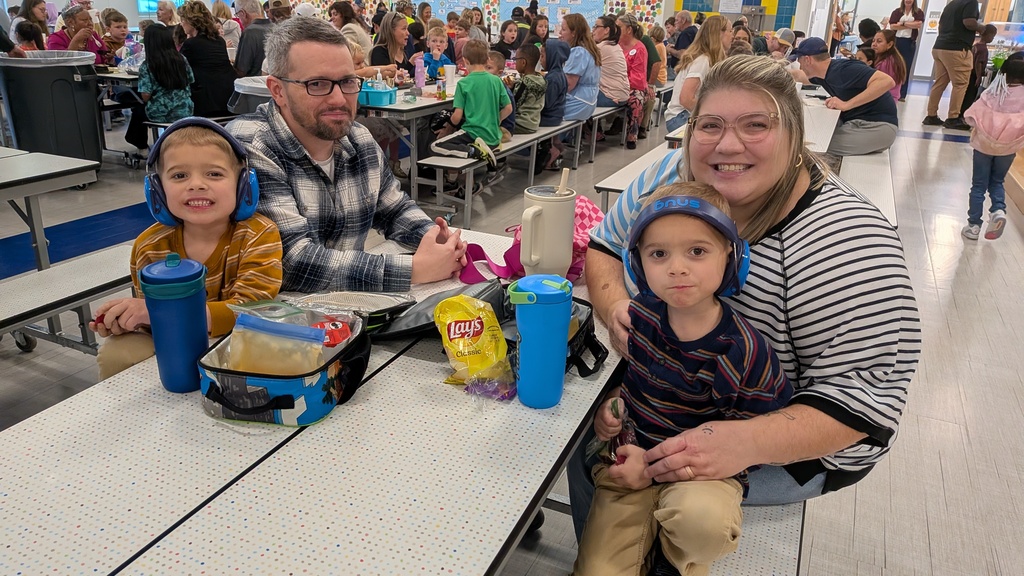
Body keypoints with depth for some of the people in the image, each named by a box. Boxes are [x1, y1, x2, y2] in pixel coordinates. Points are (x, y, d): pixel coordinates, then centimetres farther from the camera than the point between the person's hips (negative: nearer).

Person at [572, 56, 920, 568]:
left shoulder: (844, 240, -28)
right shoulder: (672, 178, -11)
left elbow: (861, 396, -26)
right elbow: (605, 245, 3)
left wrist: (743, 443, -39)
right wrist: (614, 307, -18)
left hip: (795, 439, -5)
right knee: (587, 441, -2)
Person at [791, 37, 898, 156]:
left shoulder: (843, 69, -20)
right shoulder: (822, 74, 8)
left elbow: (887, 81, -30)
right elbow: (799, 76, 32)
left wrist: (847, 105, -32)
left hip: (878, 126, -9)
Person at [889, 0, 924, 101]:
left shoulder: (919, 12, 6)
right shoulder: (897, 12, 6)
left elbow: (919, 24, -9)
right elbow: (892, 26, -6)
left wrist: (903, 23, -7)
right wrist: (910, 26, -7)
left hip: (910, 43, 0)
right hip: (896, 41, 0)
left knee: (906, 68, 1)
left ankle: (902, 94, 3)